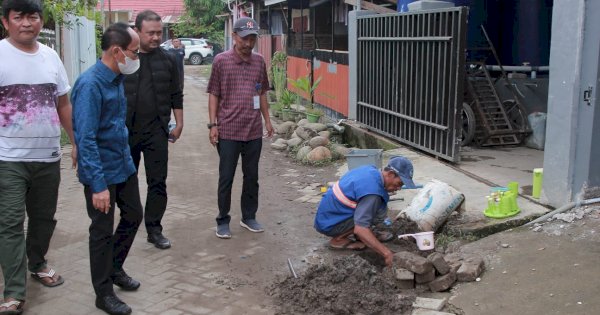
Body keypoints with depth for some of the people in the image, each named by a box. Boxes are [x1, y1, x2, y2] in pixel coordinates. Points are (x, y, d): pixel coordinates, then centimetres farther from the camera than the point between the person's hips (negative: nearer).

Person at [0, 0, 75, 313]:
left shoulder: (50, 56, 8)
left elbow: (64, 104, 15)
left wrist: (77, 142, 14)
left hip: (48, 156, 5)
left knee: (44, 217, 17)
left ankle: (37, 263, 39)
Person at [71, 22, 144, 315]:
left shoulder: (117, 78, 4)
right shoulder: (90, 84, -24)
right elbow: (85, 139, -26)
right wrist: (98, 185, -28)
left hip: (124, 164, 9)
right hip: (101, 170, -8)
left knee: (134, 215, 19)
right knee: (103, 231, 4)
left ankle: (114, 268, 40)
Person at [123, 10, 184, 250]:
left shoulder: (168, 60, 3)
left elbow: (176, 95, 9)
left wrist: (179, 123, 6)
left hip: (156, 132, 1)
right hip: (125, 131, 0)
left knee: (157, 182, 1)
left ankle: (154, 229, 12)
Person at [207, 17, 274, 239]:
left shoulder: (259, 61, 7)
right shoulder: (221, 61, -4)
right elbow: (213, 94, -2)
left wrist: (267, 120, 14)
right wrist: (213, 124, -7)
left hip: (254, 131, 4)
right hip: (228, 131, -3)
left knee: (252, 177, 12)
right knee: (226, 178, 5)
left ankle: (249, 216, 27)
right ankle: (223, 221, 17)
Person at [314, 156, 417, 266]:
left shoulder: (370, 170, -1)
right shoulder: (372, 191, -28)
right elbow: (360, 229, -33)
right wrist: (386, 253, -30)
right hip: (328, 223, -9)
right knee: (379, 211, -19)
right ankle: (339, 239, -8)